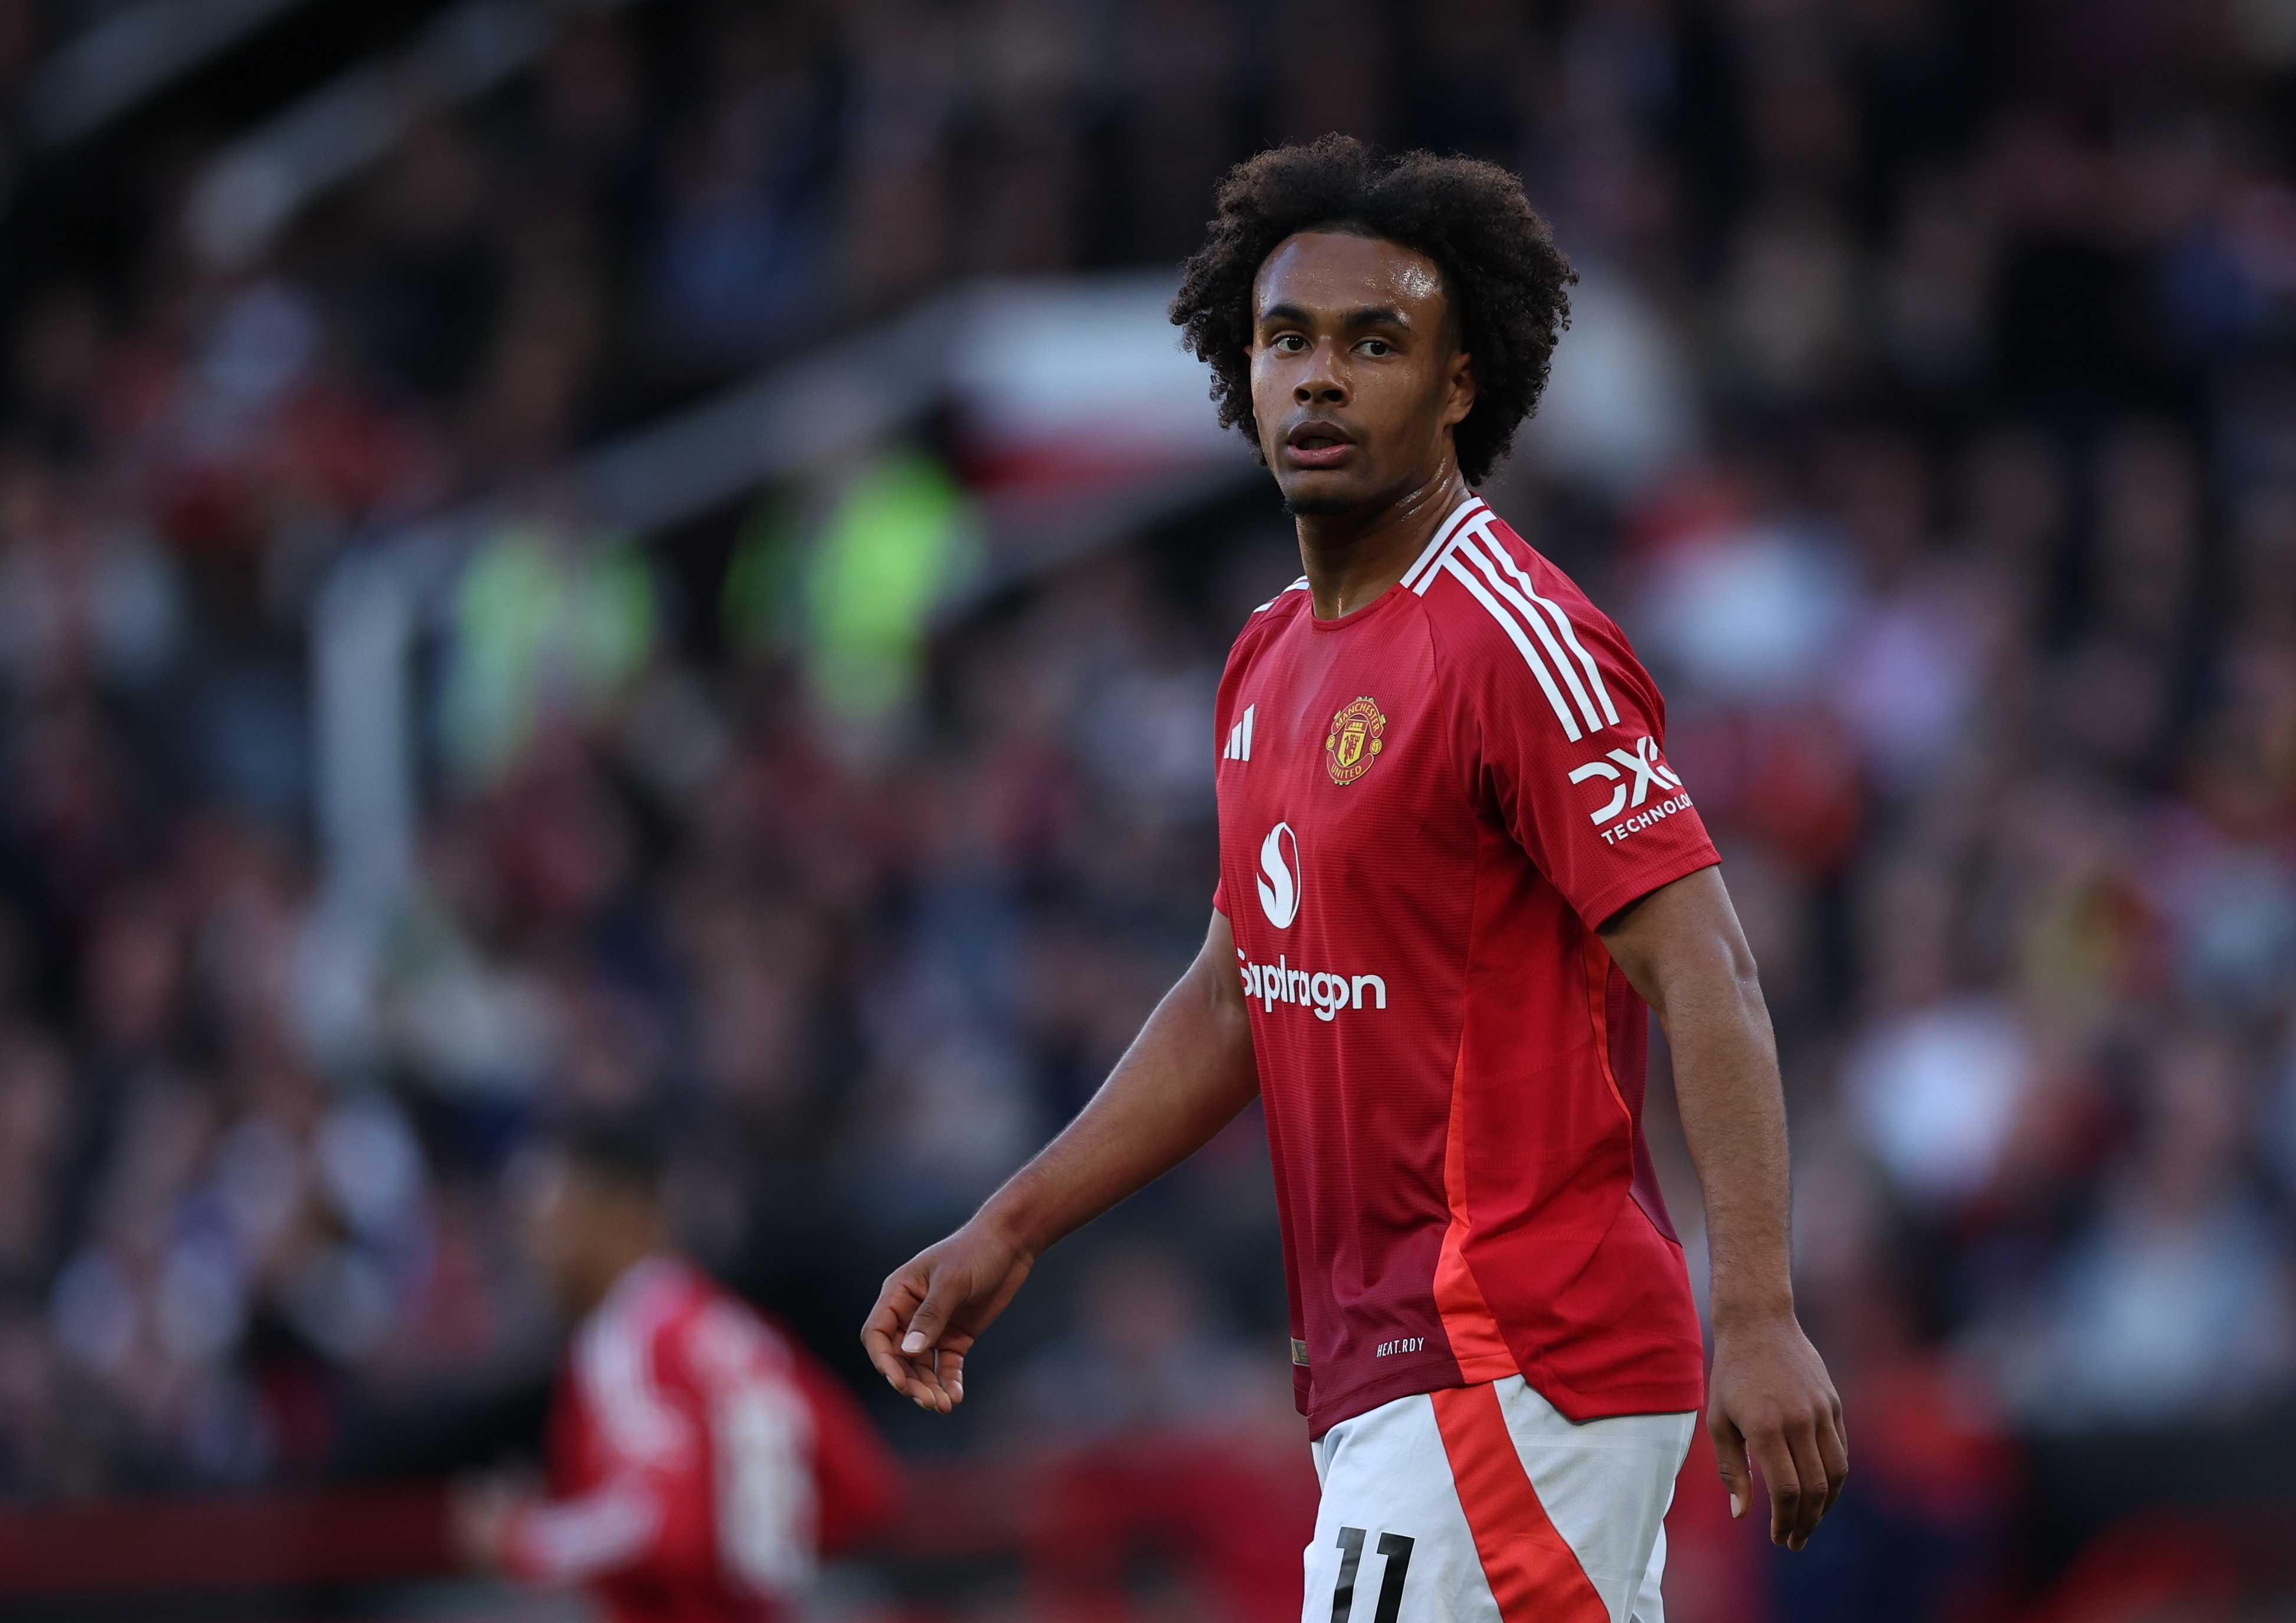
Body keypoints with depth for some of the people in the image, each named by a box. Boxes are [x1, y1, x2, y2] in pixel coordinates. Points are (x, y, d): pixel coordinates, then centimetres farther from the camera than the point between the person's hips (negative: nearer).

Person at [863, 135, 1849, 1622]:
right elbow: (1237, 1001, 25)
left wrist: (1756, 1316, -30)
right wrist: (1010, 1232, 20)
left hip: (1511, 1376, -9)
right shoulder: (1272, 660, 15)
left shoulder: (1520, 643, -13)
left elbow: (1704, 976, -20)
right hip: (1378, 1374, 9)